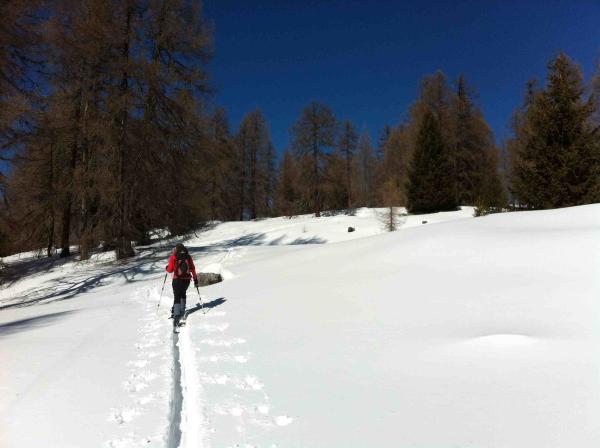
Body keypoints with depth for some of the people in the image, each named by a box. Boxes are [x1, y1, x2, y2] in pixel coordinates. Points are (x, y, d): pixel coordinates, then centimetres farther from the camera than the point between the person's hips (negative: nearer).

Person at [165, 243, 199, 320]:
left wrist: (167, 268, 21)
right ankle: (182, 311, 23)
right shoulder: (188, 257, 3)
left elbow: (170, 270, -2)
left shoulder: (173, 257, -4)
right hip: (187, 279, 3)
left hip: (177, 279, -3)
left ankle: (176, 313, -12)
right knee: (183, 294, 23)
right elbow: (193, 269, 5)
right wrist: (195, 279, 12)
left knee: (177, 296, 1)